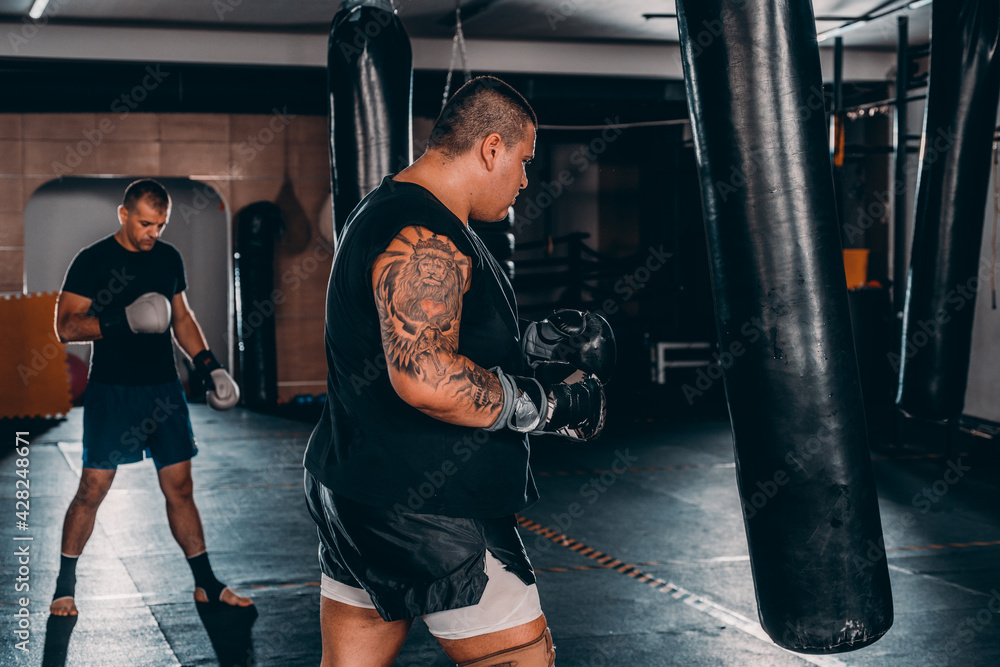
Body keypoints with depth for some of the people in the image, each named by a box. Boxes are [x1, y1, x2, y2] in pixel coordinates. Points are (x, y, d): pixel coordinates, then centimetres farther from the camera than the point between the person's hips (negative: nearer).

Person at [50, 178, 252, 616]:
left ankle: (206, 584, 12)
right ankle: (65, 585, 11)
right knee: (93, 488, -4)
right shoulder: (92, 260, -7)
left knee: (179, 486, 6)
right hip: (111, 390, -4)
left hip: (164, 388, 4)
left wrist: (207, 365, 10)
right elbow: (65, 326, -10)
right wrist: (121, 321, -25)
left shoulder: (168, 258, 9)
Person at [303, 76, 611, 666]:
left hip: (358, 494, 11)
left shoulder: (389, 212, 16)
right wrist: (545, 402, -20)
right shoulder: (425, 238, -20)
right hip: (426, 507, -11)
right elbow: (426, 381, -31)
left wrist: (532, 348, 18)